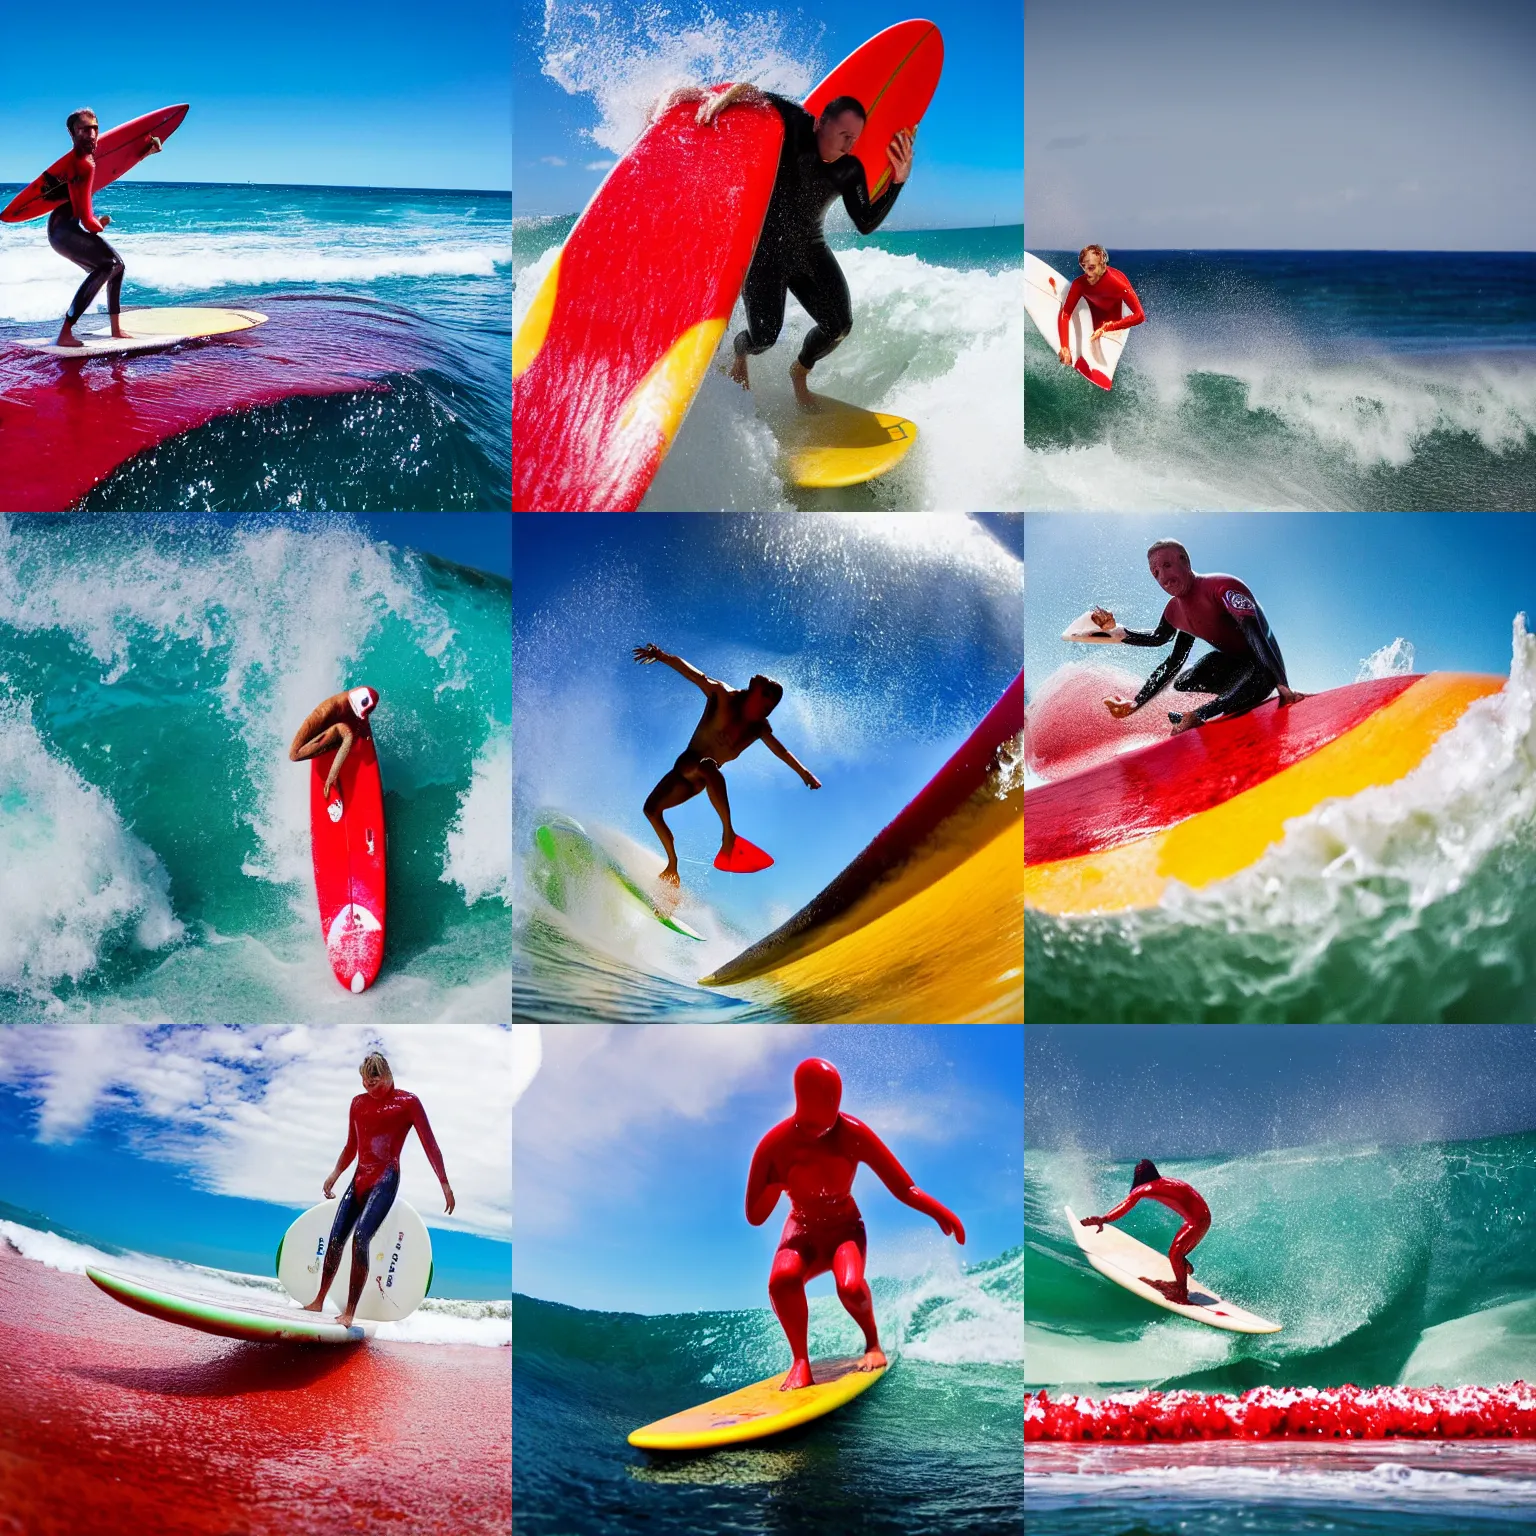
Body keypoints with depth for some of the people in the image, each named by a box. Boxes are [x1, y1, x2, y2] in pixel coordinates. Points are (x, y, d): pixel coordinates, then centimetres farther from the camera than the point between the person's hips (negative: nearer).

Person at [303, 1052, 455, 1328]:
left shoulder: (408, 1102, -4)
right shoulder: (358, 1103, 11)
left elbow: (430, 1144, -5)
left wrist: (445, 1184, -8)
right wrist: (335, 1174, 13)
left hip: (386, 1179, -6)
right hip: (360, 1178, 6)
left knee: (360, 1238, -21)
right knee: (335, 1239, 0)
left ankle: (349, 1313, -20)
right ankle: (318, 1302, 16)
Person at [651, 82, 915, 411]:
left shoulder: (851, 170, -3)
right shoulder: (794, 125, -15)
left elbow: (865, 225, -6)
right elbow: (753, 93, -19)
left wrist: (898, 180, -16)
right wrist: (727, 95, -41)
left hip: (808, 251, 5)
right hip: (764, 249, -5)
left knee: (839, 327, -9)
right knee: (764, 337, -10)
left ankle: (799, 373, 25)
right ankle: (739, 353, 32)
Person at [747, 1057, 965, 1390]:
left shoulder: (852, 1134, -18)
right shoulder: (776, 1144, -17)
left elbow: (904, 1188, -17)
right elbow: (755, 1217, -12)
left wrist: (941, 1212, -30)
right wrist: (775, 1185, -28)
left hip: (845, 1227, 0)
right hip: (803, 1230, 0)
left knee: (850, 1286, -32)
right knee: (782, 1278, -34)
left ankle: (873, 1343, 0)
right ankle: (801, 1361, -16)